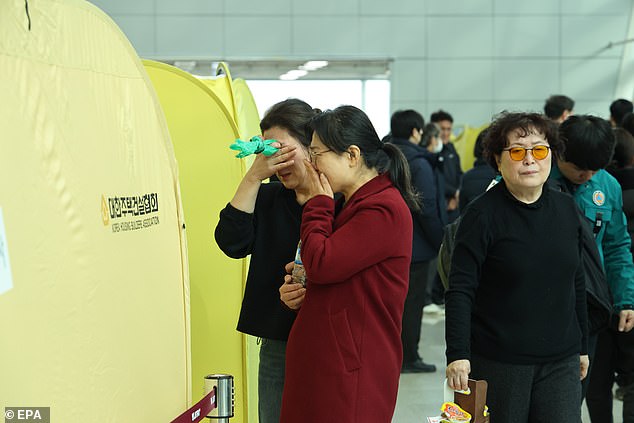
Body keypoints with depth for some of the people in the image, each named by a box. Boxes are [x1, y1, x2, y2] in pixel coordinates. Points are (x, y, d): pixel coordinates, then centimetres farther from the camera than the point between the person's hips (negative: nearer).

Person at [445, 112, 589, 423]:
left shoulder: (566, 209, 7)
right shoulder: (483, 214, -9)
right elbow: (460, 289, -14)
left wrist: (582, 347, 18)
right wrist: (457, 354, -22)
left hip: (560, 362, 4)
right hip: (498, 363, -4)